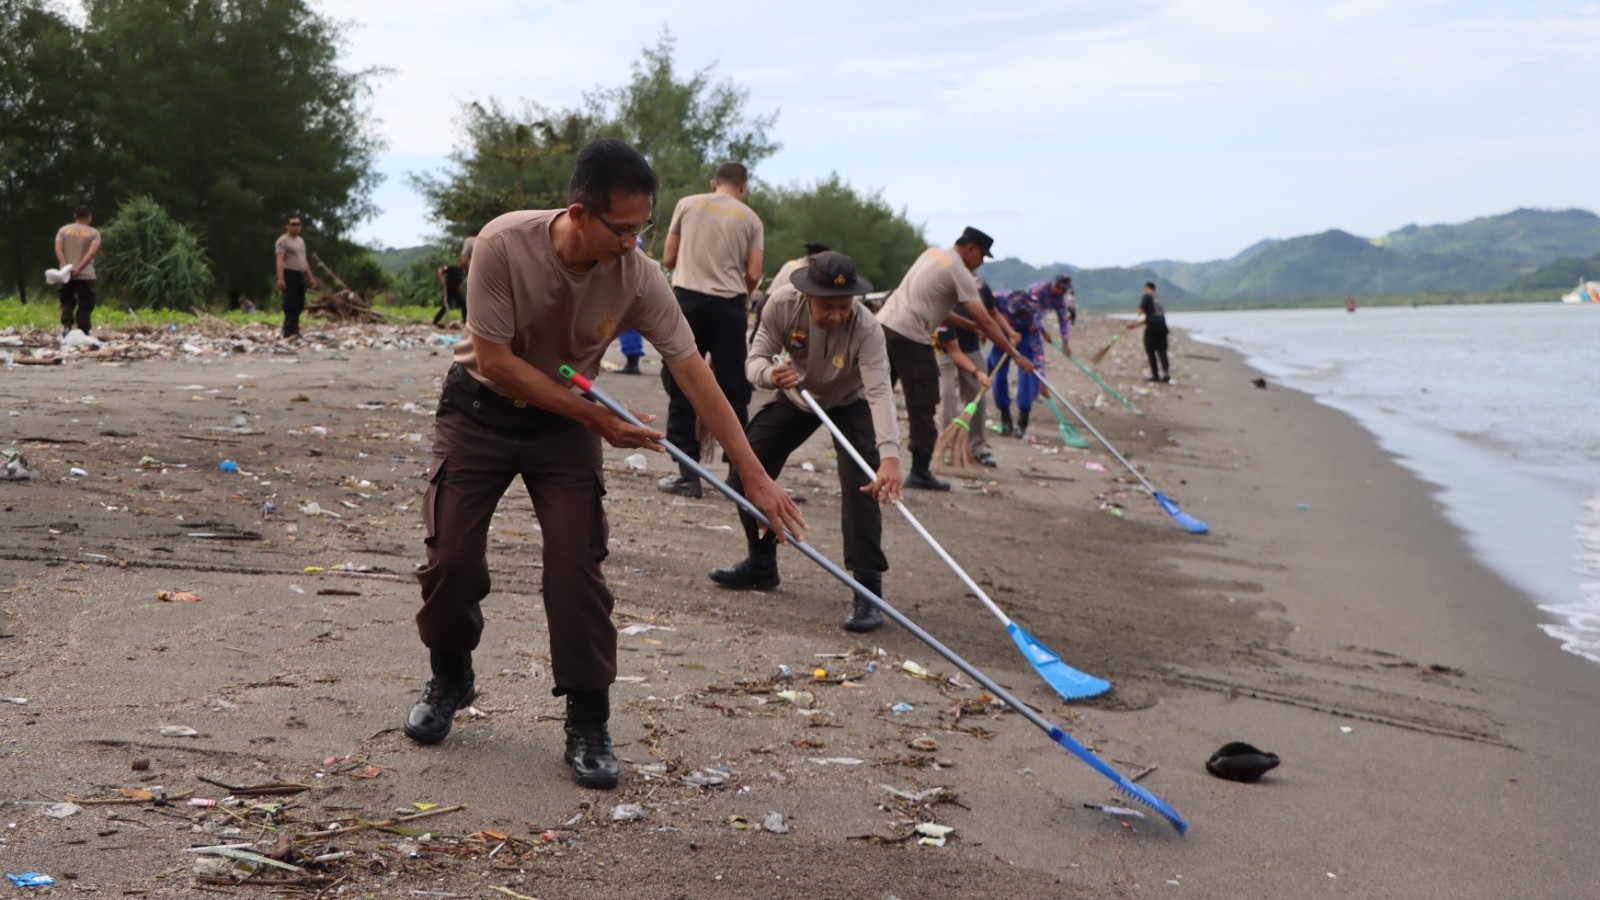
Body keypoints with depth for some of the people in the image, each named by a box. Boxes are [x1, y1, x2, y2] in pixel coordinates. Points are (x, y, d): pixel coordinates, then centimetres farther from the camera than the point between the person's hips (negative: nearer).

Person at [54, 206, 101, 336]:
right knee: (85, 306, 3)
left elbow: (58, 249, -5)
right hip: (86, 275, -2)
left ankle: (66, 324, -10)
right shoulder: (94, 233, 3)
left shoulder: (63, 230, 9)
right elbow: (92, 252, -12)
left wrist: (65, 266, -14)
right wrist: (78, 268, -17)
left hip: (66, 275, 2)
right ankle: (83, 333, -2)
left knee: (67, 302, 14)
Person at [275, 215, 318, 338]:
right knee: (291, 305, -12)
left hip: (300, 275, 8)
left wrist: (311, 277, 22)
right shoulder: (283, 240, -6)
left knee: (299, 305, 8)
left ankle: (291, 330, 15)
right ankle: (289, 332, -13)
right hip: (289, 275, -8)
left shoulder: (301, 241, 21)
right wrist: (280, 278, -24)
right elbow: (280, 260, -15)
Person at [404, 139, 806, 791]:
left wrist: (755, 477, -18)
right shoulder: (505, 244, -28)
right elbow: (494, 358, -24)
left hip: (565, 420, 1)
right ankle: (449, 681, 24)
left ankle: (588, 727, 0)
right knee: (452, 559, -6)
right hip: (480, 409, -1)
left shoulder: (637, 277, -22)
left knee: (577, 567, -12)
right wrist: (595, 418, -23)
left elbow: (694, 376, -17)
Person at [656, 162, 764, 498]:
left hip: (688, 298, 0)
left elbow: (668, 259, 10)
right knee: (733, 391, 6)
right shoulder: (750, 218, 6)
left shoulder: (688, 205, 6)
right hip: (729, 306, 1)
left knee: (681, 387, 5)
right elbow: (753, 275, 2)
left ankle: (687, 472, 1)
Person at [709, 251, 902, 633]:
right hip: (797, 396, 4)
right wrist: (770, 374, -48)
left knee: (861, 484, -24)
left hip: (850, 403, -4)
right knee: (744, 471, 1)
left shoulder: (866, 328, -37)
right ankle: (761, 564, 23)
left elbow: (879, 392, -46)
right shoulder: (782, 304, -29)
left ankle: (868, 590, -19)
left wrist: (890, 456, -60)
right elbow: (755, 359, -22)